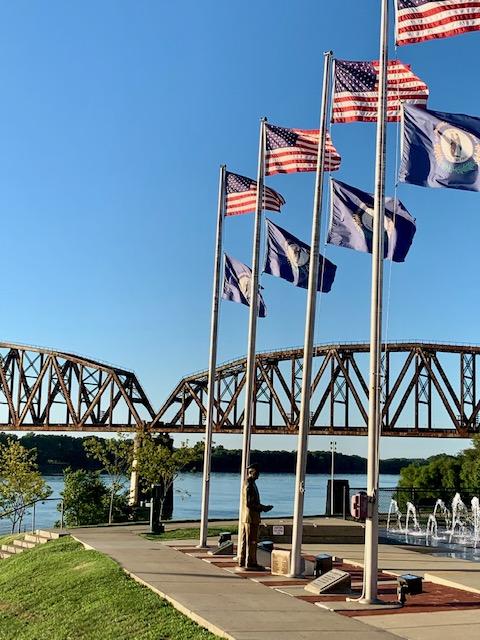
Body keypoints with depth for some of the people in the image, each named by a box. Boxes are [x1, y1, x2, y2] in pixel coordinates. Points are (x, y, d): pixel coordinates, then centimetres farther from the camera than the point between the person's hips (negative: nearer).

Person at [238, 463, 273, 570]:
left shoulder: (249, 484, 14)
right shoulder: (249, 485, -18)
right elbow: (249, 503, -22)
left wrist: (262, 507, 12)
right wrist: (262, 508, -13)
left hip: (245, 517, 10)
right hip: (251, 517, -10)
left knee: (245, 540, 13)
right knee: (252, 541, -4)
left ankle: (242, 561, 19)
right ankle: (250, 563, 0)